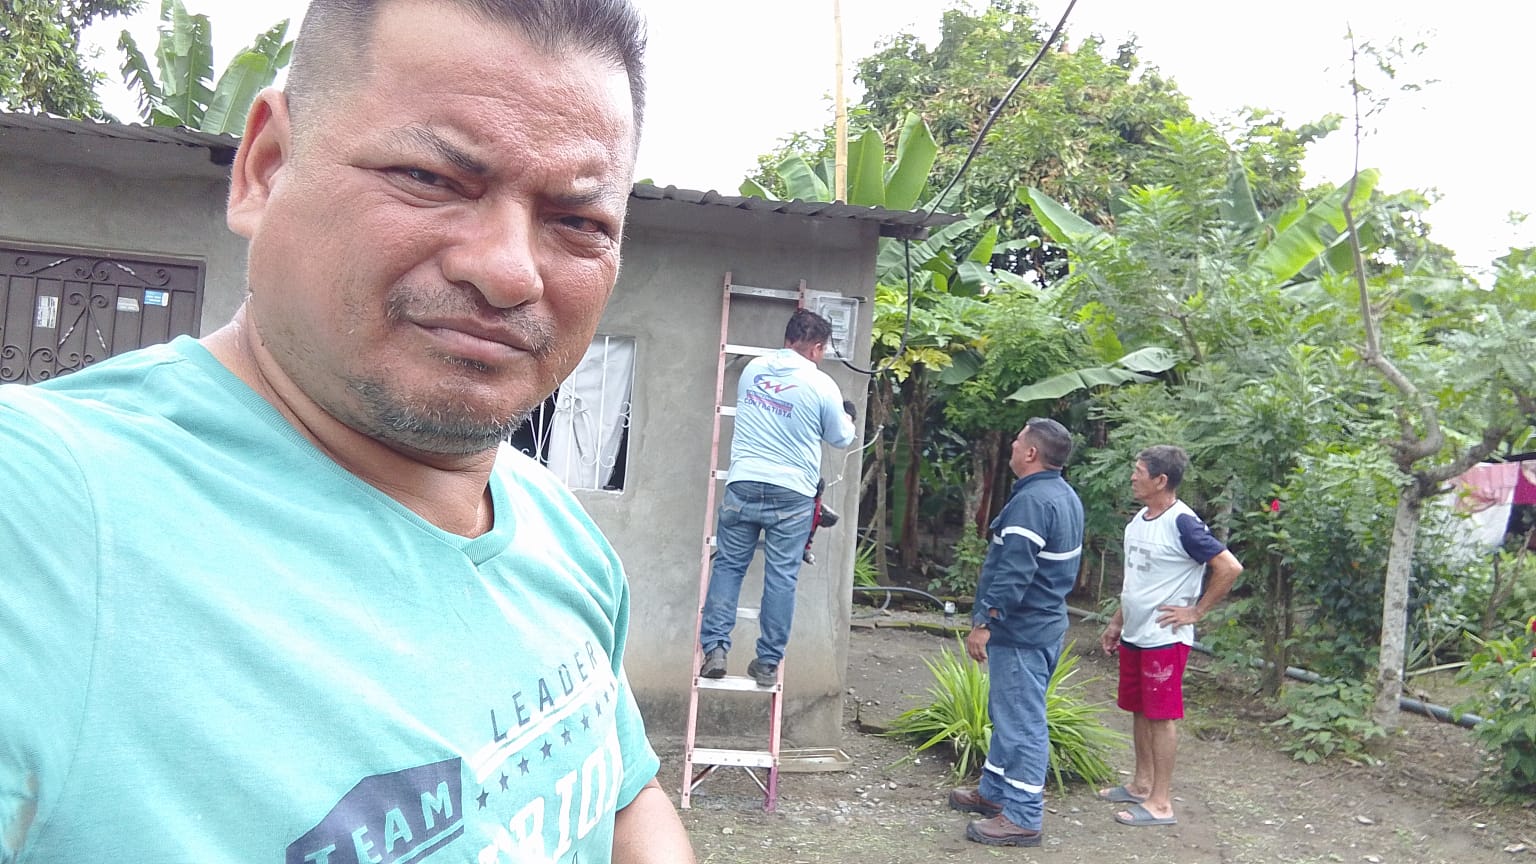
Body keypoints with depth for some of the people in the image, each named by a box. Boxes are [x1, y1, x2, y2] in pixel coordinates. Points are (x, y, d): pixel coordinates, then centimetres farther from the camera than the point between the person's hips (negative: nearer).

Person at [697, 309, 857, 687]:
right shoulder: (822, 385, -5)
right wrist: (848, 420, 31)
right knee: (781, 578, 5)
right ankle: (768, 663, 11)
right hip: (792, 495, -2)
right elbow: (840, 438, 9)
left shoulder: (752, 369, 6)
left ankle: (715, 650, 6)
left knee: (728, 566, 11)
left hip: (743, 486, 3)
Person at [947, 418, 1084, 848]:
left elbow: (1013, 573, -26)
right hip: (1043, 624, 11)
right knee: (1007, 713, 20)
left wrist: (983, 621, -22)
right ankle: (995, 791, 31)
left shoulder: (1032, 501, -21)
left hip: (1022, 631, -11)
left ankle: (1023, 817, 3)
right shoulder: (1065, 497, 13)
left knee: (1021, 721, -4)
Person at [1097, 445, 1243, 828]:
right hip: (1134, 636, 8)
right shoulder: (1139, 520, 9)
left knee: (1161, 716, -1)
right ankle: (1141, 784, 29)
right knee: (1139, 711, 16)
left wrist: (1195, 611, -15)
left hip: (1164, 639, -8)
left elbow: (1230, 567, -20)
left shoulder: (1182, 523, -17)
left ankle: (1161, 803, 7)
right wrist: (1116, 622, 19)